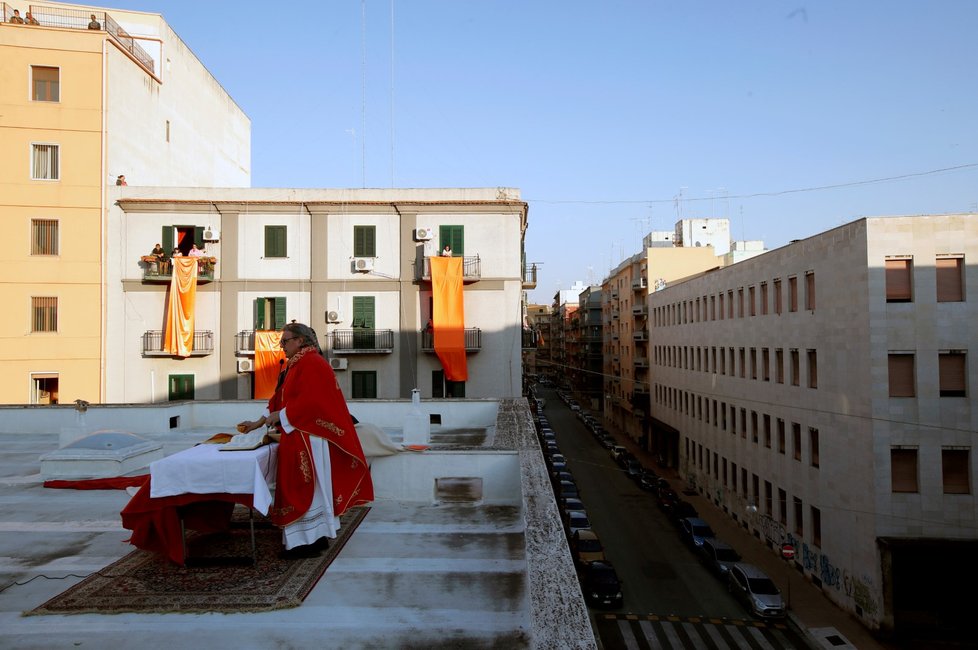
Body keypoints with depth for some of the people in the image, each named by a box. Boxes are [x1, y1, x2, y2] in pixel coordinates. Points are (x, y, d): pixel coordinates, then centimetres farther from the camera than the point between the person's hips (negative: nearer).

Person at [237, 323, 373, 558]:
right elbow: (280, 399, 18)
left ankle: (310, 540, 7)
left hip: (308, 438, -10)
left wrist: (280, 415, -15)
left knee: (306, 487, -3)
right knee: (303, 487, 13)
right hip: (297, 437, 10)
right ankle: (316, 536, 22)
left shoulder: (312, 364, -15)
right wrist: (259, 422, 13)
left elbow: (309, 401, -24)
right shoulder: (293, 365, 16)